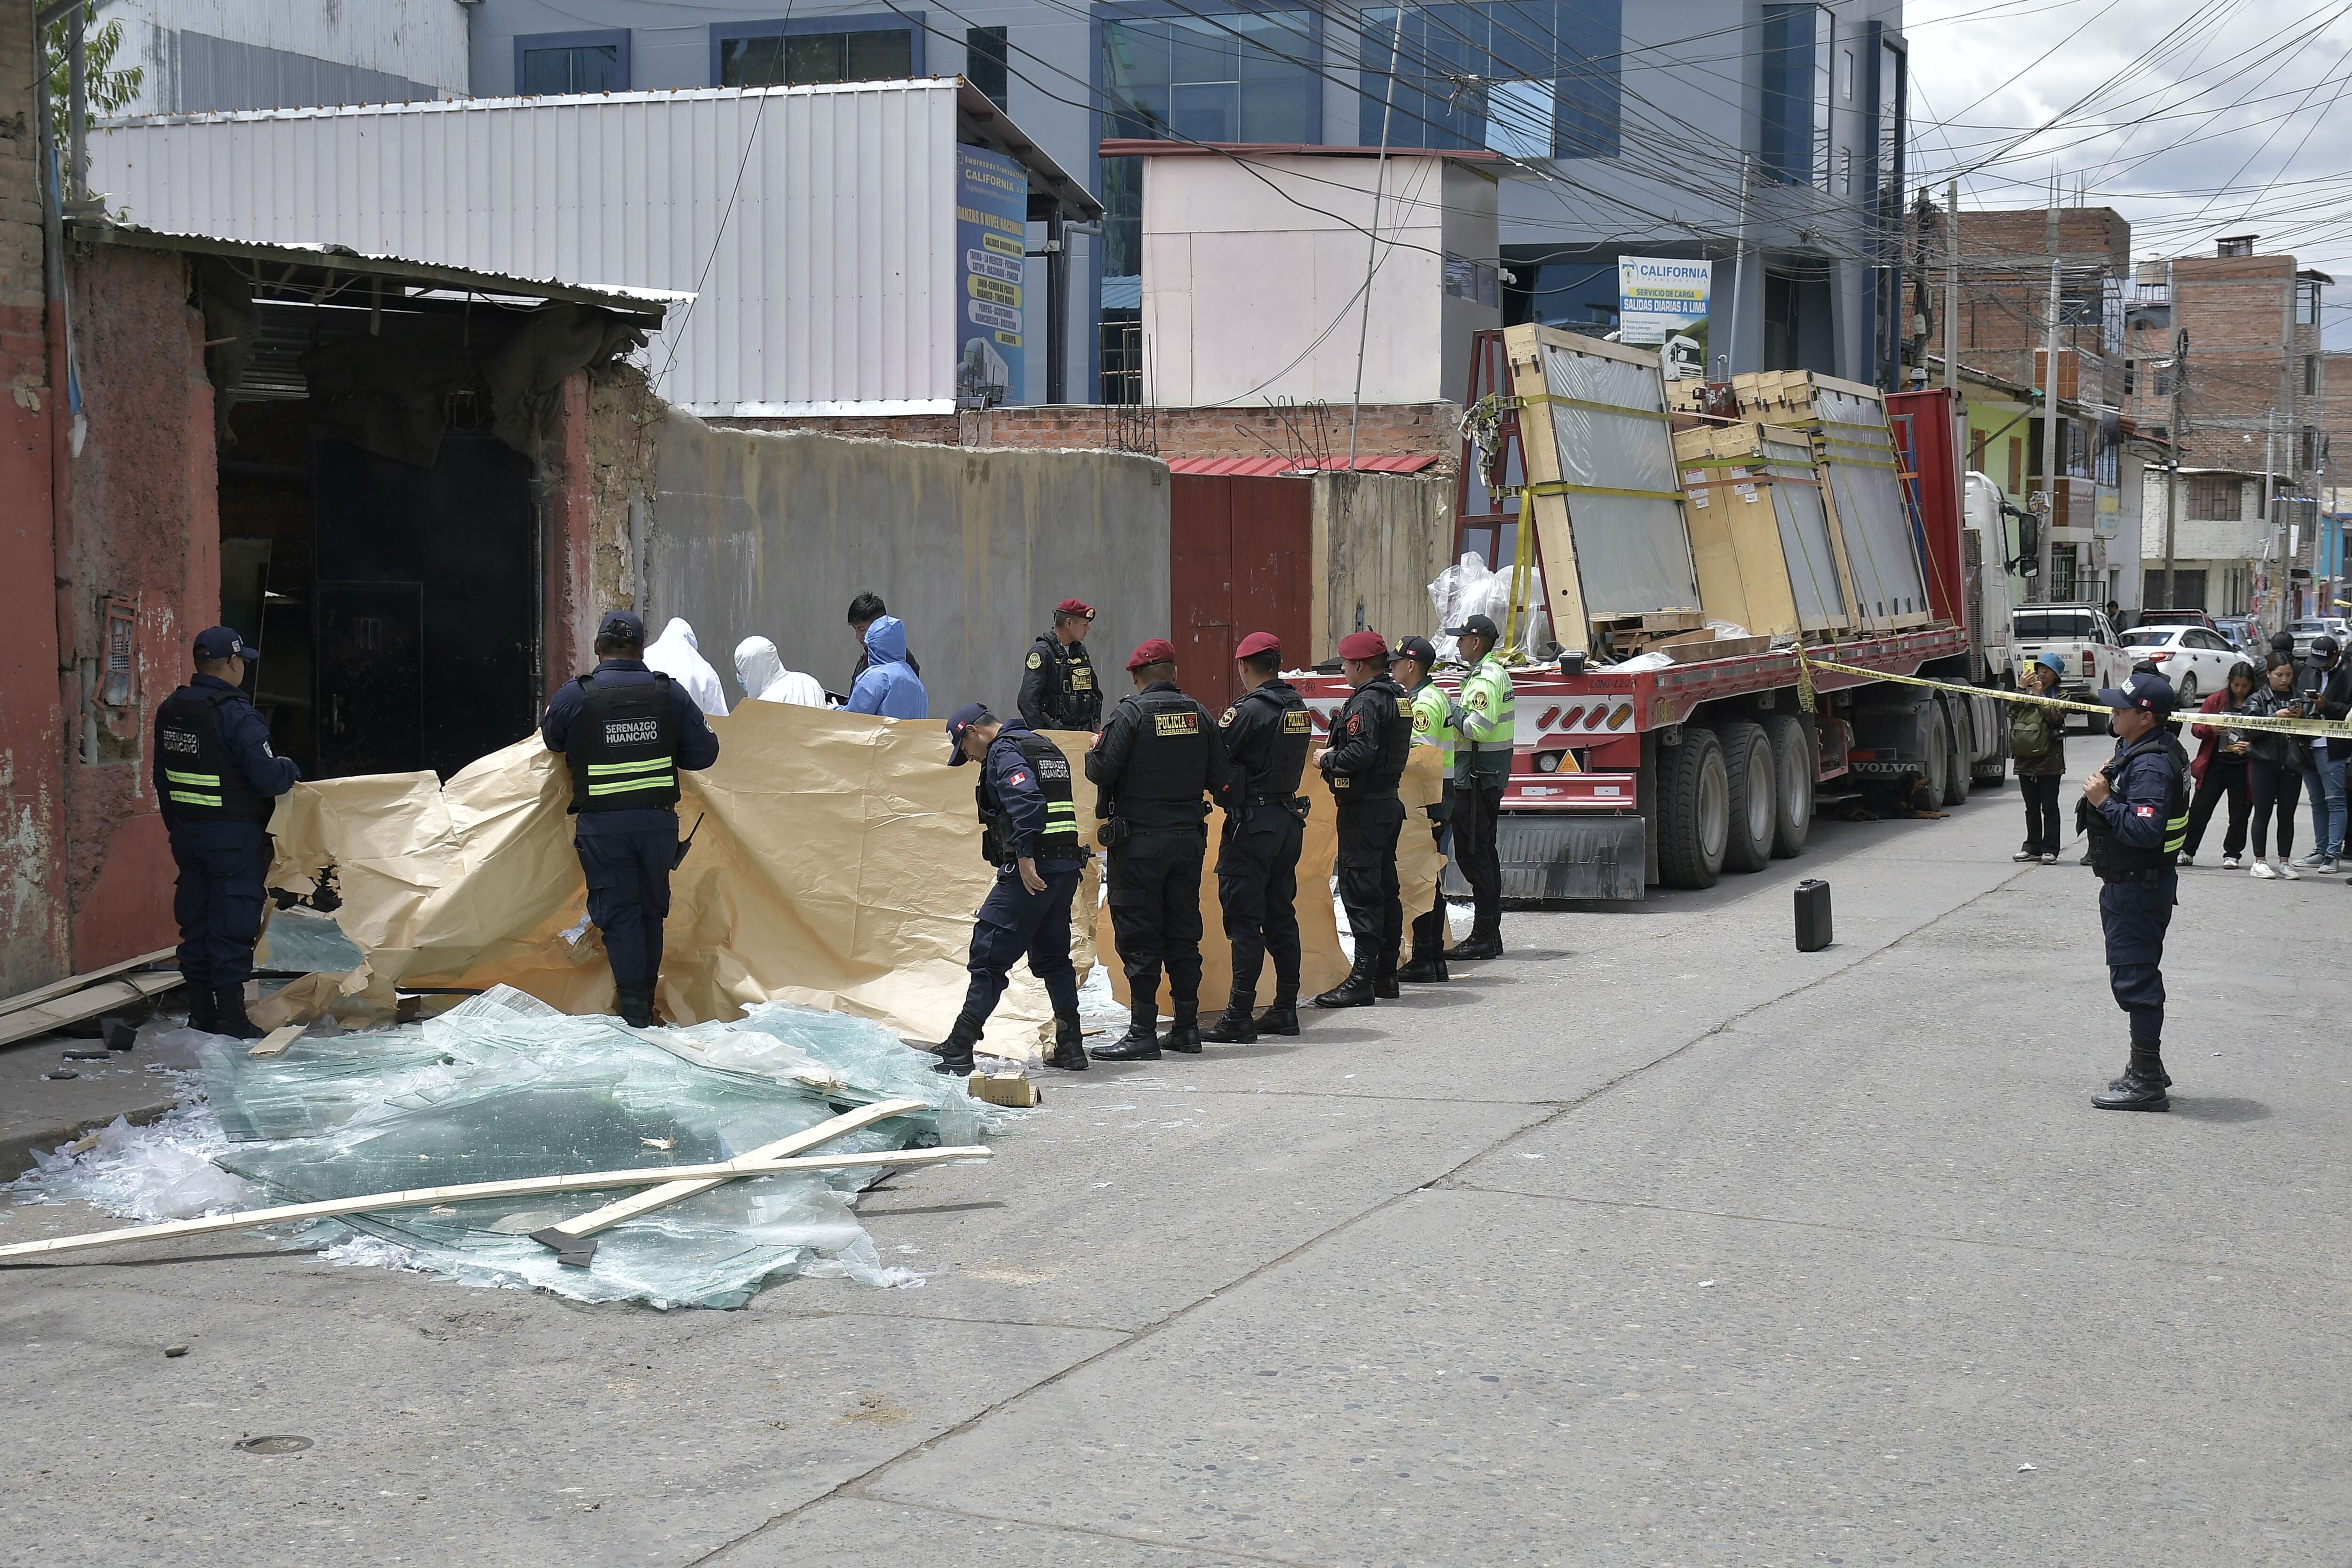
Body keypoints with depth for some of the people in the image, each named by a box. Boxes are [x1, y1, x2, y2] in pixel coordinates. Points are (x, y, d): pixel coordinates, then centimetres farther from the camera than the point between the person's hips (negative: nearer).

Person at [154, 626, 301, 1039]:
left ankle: (201, 1013, 20)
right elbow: (268, 778, -21)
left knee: (195, 922, 13)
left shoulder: (170, 710, 6)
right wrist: (290, 769, 1)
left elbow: (162, 777, 14)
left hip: (187, 833, 7)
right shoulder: (236, 714, -19)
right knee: (232, 926, -1)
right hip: (234, 835, -7)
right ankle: (231, 1018, 2)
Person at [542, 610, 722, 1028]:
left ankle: (634, 1013, 0)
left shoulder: (575, 696, -7)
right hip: (658, 820, 2)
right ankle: (646, 1005, 24)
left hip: (602, 825, -2)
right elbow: (704, 752, 1)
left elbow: (551, 739, 12)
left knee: (618, 914, 4)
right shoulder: (670, 692, -2)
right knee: (652, 911, 16)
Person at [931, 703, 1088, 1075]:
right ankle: (1071, 1047, 18)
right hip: (1067, 868, 9)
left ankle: (959, 1051, -7)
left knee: (989, 955, -6)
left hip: (1031, 872, -9)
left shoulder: (1004, 751, -7)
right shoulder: (1047, 747, 21)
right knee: (1053, 957, 19)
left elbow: (1026, 800, -24)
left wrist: (1024, 855, -26)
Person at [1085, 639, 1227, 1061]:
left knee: (1139, 936, -1)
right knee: (1183, 933, 12)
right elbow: (1219, 776, 6)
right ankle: (1187, 1027, 16)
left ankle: (1143, 1033, -3)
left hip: (1139, 840, -5)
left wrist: (1091, 754, 7)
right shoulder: (1198, 714, 4)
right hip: (1189, 836, 5)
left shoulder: (1130, 713, -11)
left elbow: (1103, 770, -15)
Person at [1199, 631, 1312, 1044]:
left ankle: (1239, 1018, -6)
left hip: (1252, 821, -8)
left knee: (1244, 920, -6)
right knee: (1281, 914, 14)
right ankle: (1285, 1010, 18)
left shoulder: (1250, 709, -16)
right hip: (1289, 817, 8)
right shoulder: (1299, 707, 9)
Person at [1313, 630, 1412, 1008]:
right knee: (1385, 887, 14)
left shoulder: (1366, 701, -16)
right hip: (1390, 802, 10)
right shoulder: (1398, 697, 13)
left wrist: (1327, 760, -10)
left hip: (1364, 807, -10)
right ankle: (1386, 976, 20)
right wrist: (1335, 754, 14)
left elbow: (1361, 753, -27)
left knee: (1360, 890, -8)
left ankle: (1362, 981, -9)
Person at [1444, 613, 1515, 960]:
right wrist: (1457, 715, 7)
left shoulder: (1485, 679, -17)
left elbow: (1478, 728, -27)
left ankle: (1483, 938, -7)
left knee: (1472, 854, -8)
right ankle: (1490, 935, 19)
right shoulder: (1497, 672, 17)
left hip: (1477, 777, -11)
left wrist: (1452, 711, -12)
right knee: (1485, 853, 14)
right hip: (1491, 775, 11)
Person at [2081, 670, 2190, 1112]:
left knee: (2136, 978, -6)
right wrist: (2107, 785, 7)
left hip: (2140, 888, -11)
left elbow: (2145, 830, -32)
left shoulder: (2152, 766, -24)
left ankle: (2146, 1082, -2)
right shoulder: (2137, 750, 11)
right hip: (2128, 883, 11)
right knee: (2134, 976, 19)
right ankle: (2147, 1070, 31)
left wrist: (2104, 801, -25)